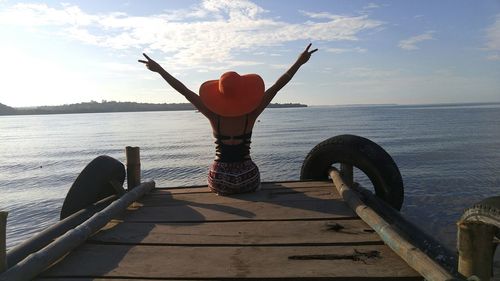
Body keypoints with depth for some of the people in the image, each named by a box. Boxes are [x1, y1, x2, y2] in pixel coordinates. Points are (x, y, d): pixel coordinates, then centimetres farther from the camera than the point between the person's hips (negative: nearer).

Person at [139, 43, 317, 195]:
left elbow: (184, 90, -9)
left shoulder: (214, 117, -13)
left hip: (219, 180, 1)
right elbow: (277, 86, -9)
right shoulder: (250, 116, -14)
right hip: (247, 179, 0)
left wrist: (158, 69, -2)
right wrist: (300, 62, -2)